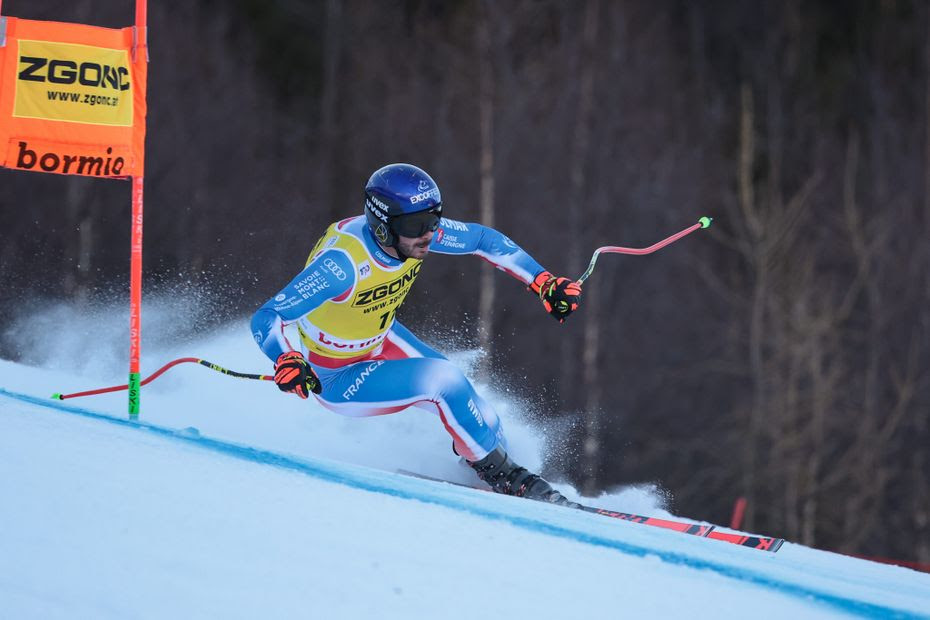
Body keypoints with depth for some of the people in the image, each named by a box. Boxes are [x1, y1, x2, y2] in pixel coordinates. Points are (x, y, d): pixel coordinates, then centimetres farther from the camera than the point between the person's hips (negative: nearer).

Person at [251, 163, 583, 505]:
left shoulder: (415, 230, -18)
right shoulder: (343, 262, -38)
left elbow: (482, 239, 0)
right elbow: (266, 320, -37)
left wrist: (544, 281, -5)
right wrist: (287, 360, -56)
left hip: (382, 339, 7)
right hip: (335, 378, -7)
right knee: (443, 382, -22)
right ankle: (500, 475, -2)